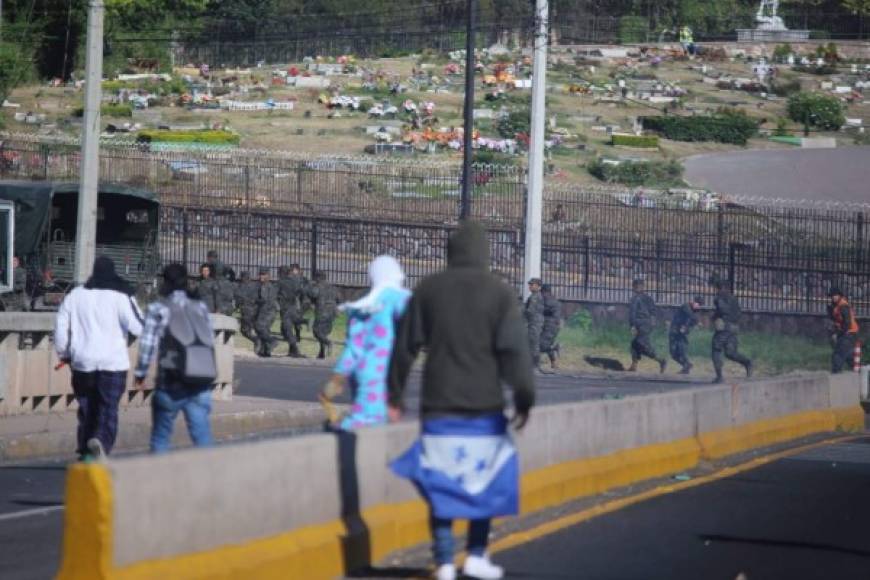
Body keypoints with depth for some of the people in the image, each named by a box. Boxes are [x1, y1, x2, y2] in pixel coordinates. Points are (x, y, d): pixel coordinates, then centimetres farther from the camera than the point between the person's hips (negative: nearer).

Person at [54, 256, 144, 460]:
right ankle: (101, 441, -30)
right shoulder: (121, 296, -5)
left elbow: (60, 326, 9)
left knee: (87, 409, 14)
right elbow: (137, 326, -10)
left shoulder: (75, 295, 8)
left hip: (82, 362, 3)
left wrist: (63, 354, 21)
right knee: (109, 409, -4)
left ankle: (86, 452, 13)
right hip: (113, 362, -3)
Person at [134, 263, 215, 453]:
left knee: (161, 437, 11)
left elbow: (148, 344, -7)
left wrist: (140, 373, 3)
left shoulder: (158, 309, -5)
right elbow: (211, 340, 10)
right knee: (202, 435, 3)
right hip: (200, 386, 3)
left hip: (170, 385, -3)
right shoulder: (200, 307, 8)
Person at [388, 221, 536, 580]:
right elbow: (515, 351, -10)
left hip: (439, 406, 2)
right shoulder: (499, 293, -3)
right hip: (484, 406, -2)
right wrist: (524, 399, -6)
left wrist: (395, 395, 13)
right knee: (485, 478, 13)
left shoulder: (428, 290, 4)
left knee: (441, 482, 4)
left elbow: (405, 346, 5)